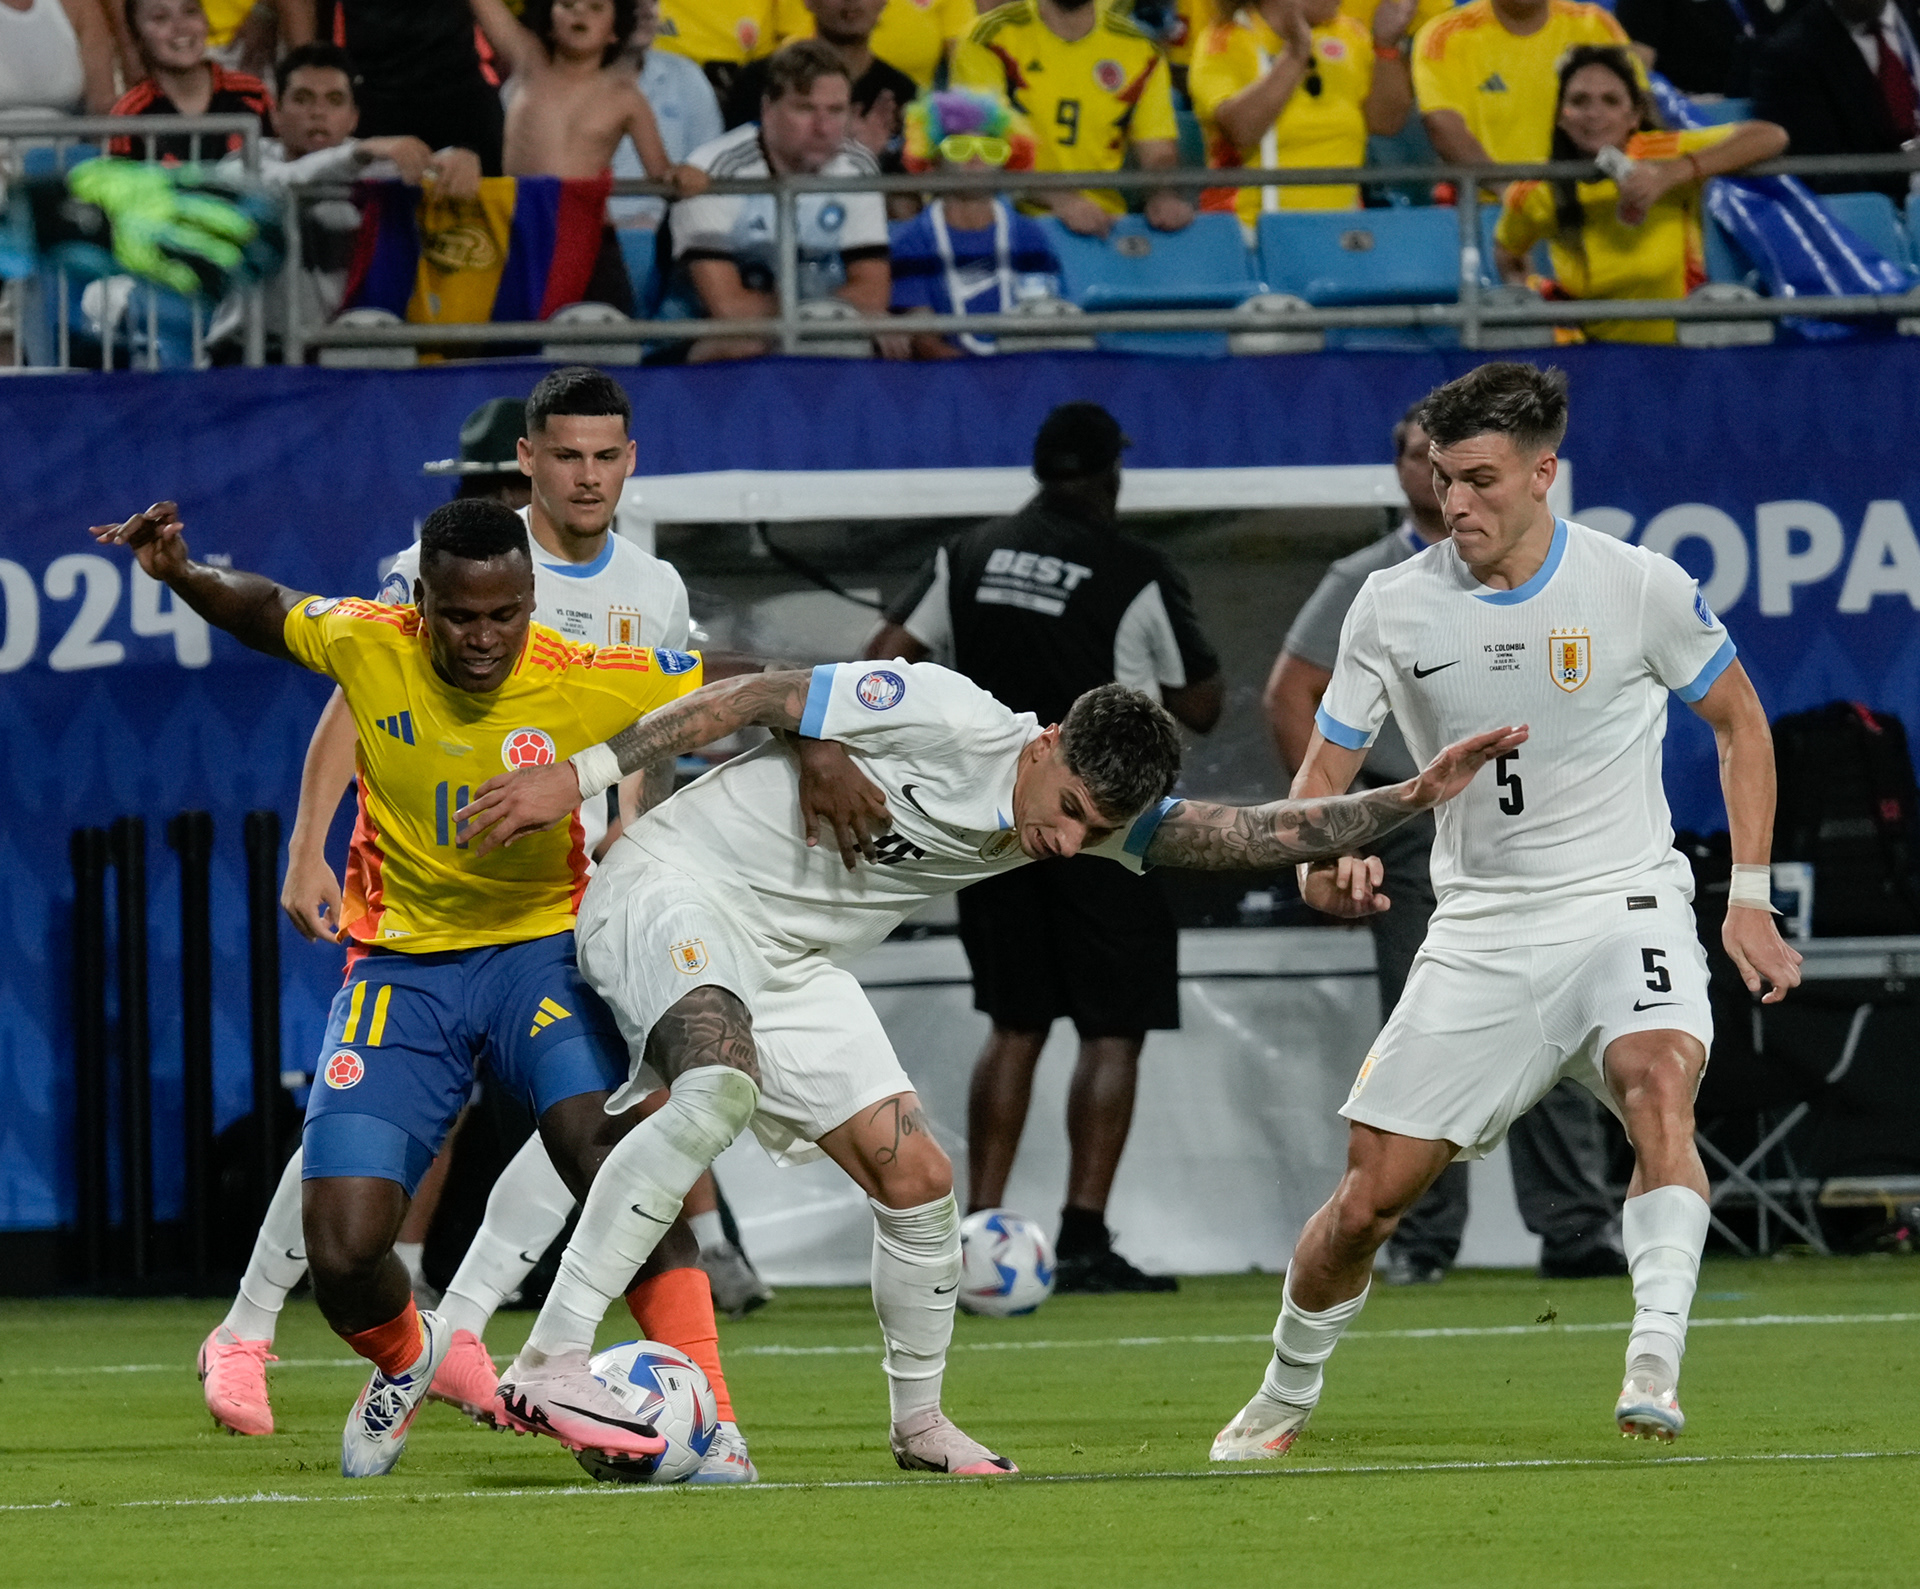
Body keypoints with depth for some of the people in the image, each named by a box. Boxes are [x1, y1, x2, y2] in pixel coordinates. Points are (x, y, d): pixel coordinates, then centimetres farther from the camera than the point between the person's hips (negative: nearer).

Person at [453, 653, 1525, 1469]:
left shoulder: (1092, 812, -1)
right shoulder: (943, 717, -23)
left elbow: (1255, 835, -3)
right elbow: (759, 699, -18)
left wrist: (1408, 802, -14)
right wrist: (581, 776, -20)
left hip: (788, 959, 8)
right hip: (674, 889, -8)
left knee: (917, 1176, 1)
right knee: (719, 1090, -34)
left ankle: (919, 1421, 22)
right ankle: (551, 1362, -37)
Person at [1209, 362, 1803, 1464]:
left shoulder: (1639, 587, -7)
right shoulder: (1392, 606, -1)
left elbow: (1740, 721, 8)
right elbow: (1326, 769, 7)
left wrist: (1751, 899, 2)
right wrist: (1324, 858, -16)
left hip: (1624, 910, -2)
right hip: (1479, 936, 2)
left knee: (1658, 1088, -34)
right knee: (1368, 1200, -1)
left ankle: (1656, 1366, -39)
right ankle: (1286, 1398, 24)